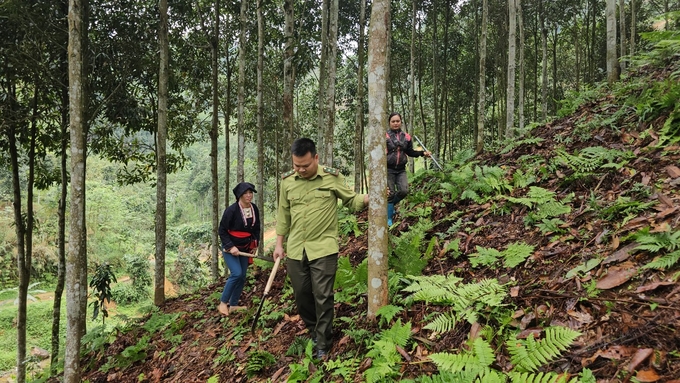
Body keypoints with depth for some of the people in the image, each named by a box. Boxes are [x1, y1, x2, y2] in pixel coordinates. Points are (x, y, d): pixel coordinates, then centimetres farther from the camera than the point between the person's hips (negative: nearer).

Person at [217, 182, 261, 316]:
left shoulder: (254, 209, -3)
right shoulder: (232, 210, -21)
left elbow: (256, 228, 12)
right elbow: (222, 230, -14)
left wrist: (255, 243, 6)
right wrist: (230, 247, -20)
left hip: (245, 248, 6)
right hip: (230, 247, -6)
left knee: (242, 277, 6)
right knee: (236, 273, -18)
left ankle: (233, 305, 18)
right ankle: (223, 302, -2)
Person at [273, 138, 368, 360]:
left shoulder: (332, 178, -7)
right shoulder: (287, 181, 2)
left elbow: (352, 201, 2)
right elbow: (283, 214, 11)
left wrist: (371, 197, -17)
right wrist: (279, 244, 10)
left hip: (323, 249, -4)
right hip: (295, 250, 4)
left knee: (323, 297, -1)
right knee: (301, 295, 13)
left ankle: (323, 345, 13)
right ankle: (313, 330, 36)